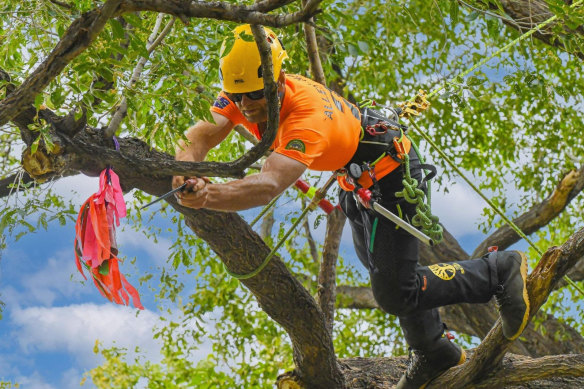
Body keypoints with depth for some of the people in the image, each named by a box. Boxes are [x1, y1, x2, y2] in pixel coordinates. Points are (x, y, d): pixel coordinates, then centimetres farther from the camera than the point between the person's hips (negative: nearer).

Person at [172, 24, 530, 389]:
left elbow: (268, 186, -56)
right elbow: (200, 135, -32)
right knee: (380, 268, 24)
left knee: (395, 293, -10)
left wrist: (209, 196, -73)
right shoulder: (242, 95, -20)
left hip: (392, 173, -9)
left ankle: (501, 270, 10)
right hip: (356, 179, 9)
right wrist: (186, 174, -54)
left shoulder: (308, 118, -42)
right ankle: (434, 352, 48)